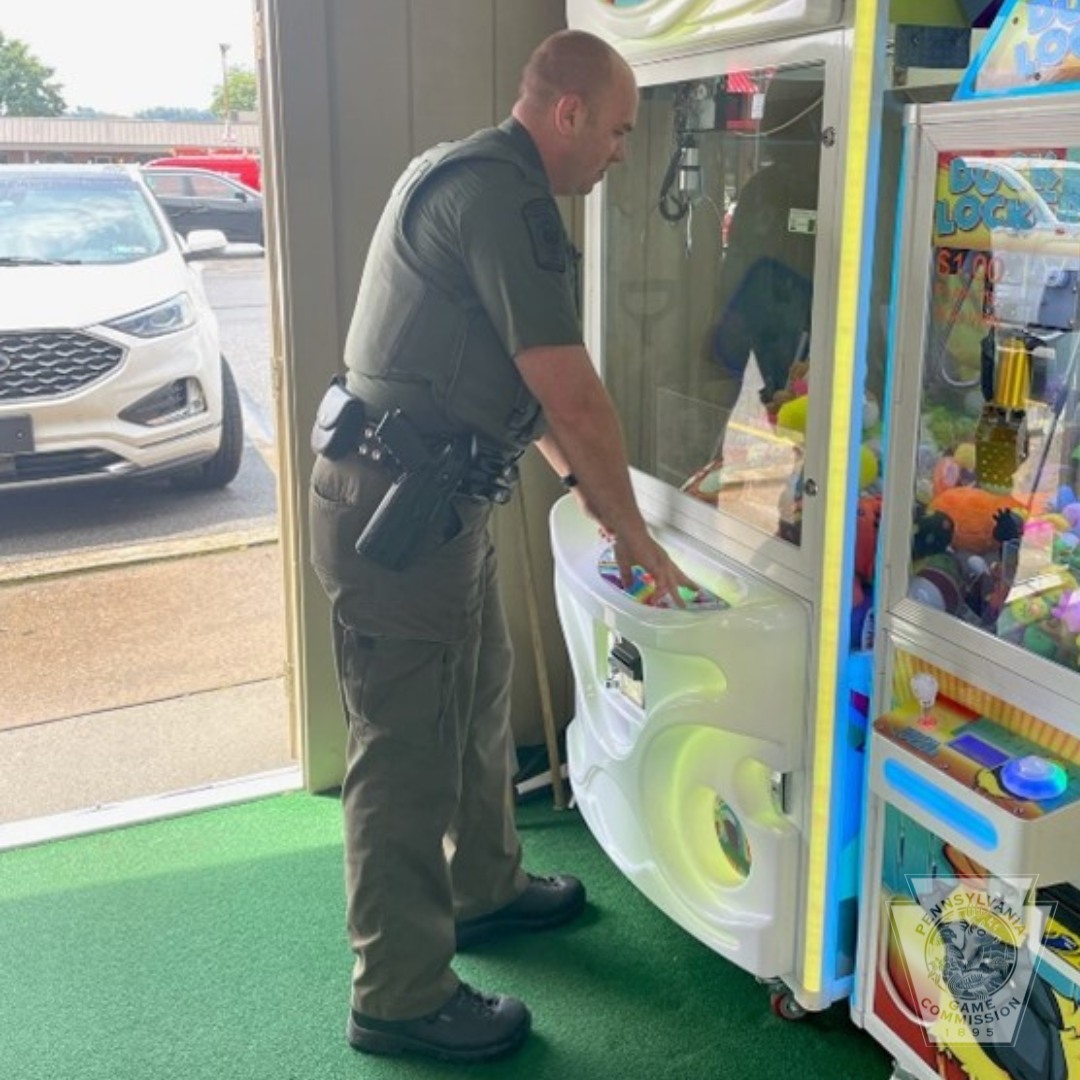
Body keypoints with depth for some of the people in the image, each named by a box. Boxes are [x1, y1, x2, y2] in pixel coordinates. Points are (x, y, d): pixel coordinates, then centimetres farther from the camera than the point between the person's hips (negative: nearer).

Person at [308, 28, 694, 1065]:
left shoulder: (475, 177, 17)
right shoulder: (505, 195, -18)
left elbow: (519, 380, 21)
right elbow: (573, 397, -19)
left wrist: (586, 483, 21)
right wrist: (630, 527, -5)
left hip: (430, 501, 11)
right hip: (395, 509, -11)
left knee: (476, 703, 22)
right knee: (408, 750, 0)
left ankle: (484, 887, 43)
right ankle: (399, 997, 15)